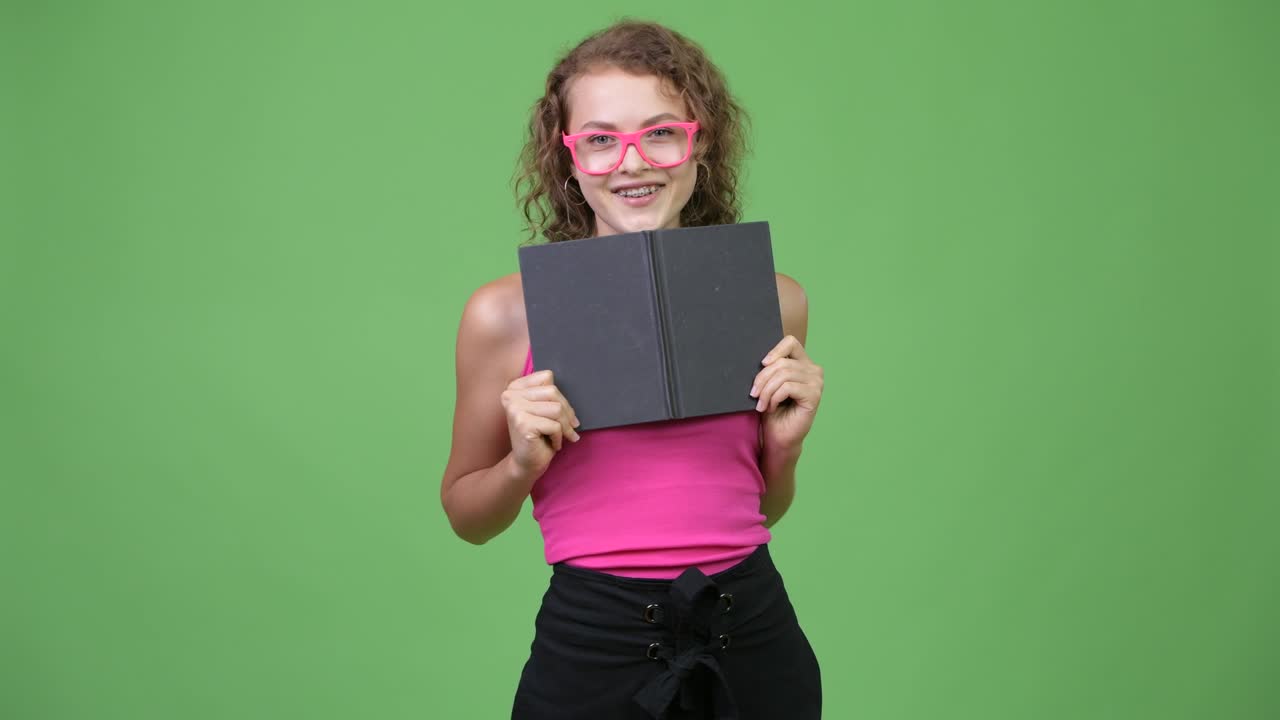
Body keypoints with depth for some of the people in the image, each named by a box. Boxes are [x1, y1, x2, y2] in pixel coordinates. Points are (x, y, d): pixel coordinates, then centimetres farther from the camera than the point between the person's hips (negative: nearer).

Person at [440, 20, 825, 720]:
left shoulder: (773, 301, 2)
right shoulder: (506, 312, -5)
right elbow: (467, 518, 6)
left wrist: (785, 444, -5)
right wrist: (524, 465, -13)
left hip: (754, 641, 3)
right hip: (593, 648, -2)